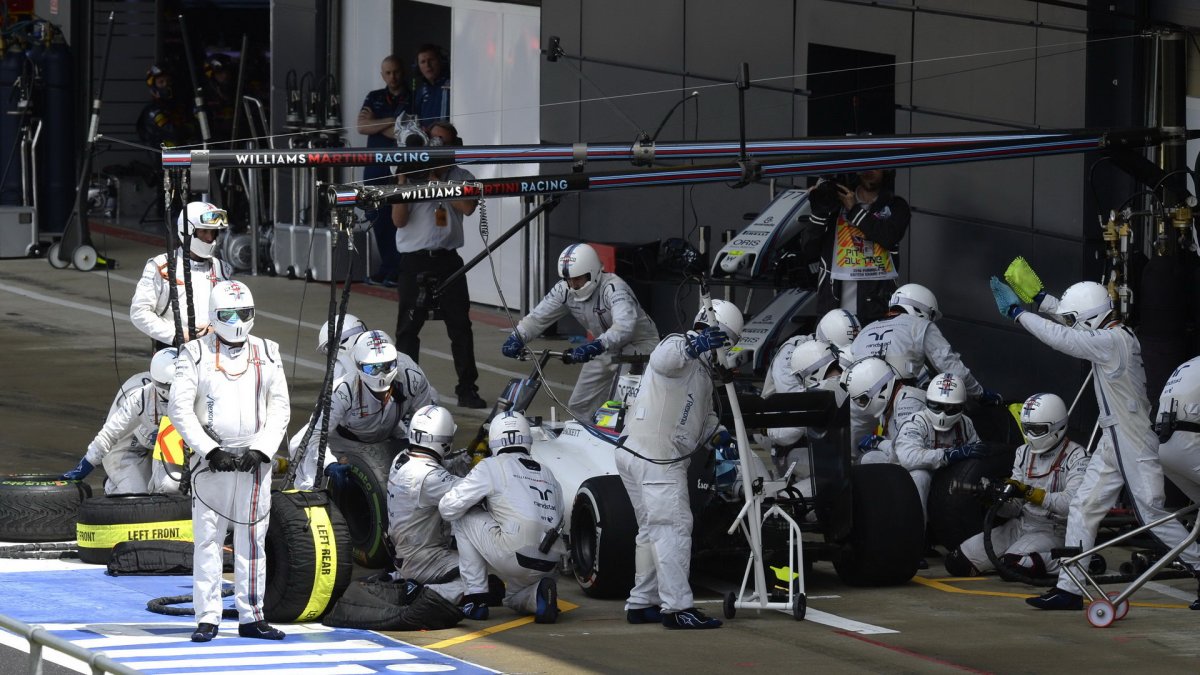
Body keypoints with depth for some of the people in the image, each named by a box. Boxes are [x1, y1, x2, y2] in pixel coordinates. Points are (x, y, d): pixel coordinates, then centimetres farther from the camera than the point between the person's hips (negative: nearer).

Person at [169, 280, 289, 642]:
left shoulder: (267, 354, 8)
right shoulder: (196, 354, -1)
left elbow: (280, 408, 8)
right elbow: (180, 408, -5)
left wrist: (260, 450, -6)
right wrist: (210, 451, -12)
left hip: (255, 461, 3)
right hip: (211, 459, -3)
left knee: (252, 539, 5)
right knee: (208, 539, -3)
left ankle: (251, 617, 10)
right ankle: (207, 618, 0)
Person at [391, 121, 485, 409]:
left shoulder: (462, 178, 7)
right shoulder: (412, 176, 3)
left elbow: (467, 206, -14)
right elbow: (399, 220, -4)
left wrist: (435, 182, -11)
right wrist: (402, 182, -11)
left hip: (448, 260, 1)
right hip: (414, 261, -1)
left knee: (460, 325, 0)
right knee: (408, 328, 0)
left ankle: (467, 389, 6)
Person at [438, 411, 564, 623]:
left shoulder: (492, 467, 4)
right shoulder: (547, 473, 19)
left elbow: (448, 509, 5)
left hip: (515, 557, -6)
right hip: (548, 564, 6)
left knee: (464, 518, 15)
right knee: (513, 599, 35)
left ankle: (475, 599, 11)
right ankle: (539, 595, -1)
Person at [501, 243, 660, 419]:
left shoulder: (614, 288, -32)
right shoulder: (565, 290, -9)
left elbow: (624, 326, -48)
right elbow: (539, 317, -6)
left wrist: (595, 347, -60)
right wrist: (517, 337, -25)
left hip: (638, 344, -8)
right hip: (606, 347, 8)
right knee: (580, 405, 8)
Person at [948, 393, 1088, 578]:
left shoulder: (1076, 456, -11)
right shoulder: (1024, 453, 11)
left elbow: (1071, 503, -25)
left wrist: (1028, 492, -31)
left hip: (1054, 532, -7)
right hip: (1021, 526, 7)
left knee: (1014, 566, -35)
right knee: (957, 562, -5)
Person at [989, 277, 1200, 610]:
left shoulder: (1112, 341, -20)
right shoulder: (1115, 335, 7)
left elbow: (1060, 337, -20)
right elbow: (1073, 315, 22)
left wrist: (1017, 312, -13)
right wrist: (1038, 297, 18)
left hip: (1135, 444, -10)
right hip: (1113, 443, 10)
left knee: (1152, 514, -5)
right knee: (1083, 507, 6)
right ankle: (1069, 589, 7)